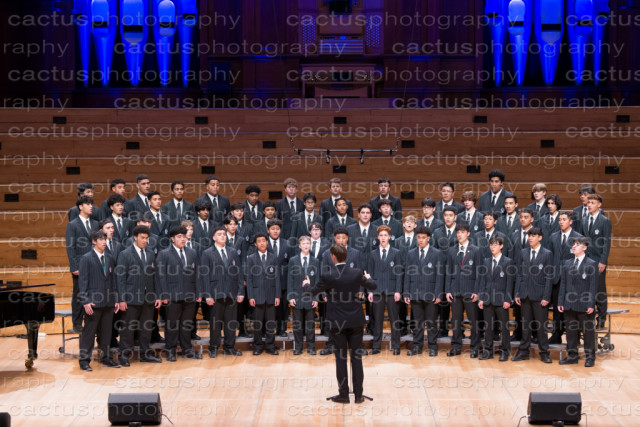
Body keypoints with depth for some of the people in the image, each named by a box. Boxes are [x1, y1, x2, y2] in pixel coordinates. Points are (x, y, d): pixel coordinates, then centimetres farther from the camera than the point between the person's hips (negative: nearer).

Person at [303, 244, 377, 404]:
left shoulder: (327, 276, -13)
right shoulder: (357, 273, -5)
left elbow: (314, 291, 4)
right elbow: (373, 287, 11)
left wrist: (306, 284, 27)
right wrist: (367, 278, 34)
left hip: (337, 323, -2)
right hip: (355, 322, 2)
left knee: (340, 358, 6)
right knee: (356, 358, 8)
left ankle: (343, 394, 10)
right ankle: (358, 394, 11)